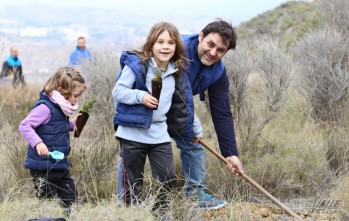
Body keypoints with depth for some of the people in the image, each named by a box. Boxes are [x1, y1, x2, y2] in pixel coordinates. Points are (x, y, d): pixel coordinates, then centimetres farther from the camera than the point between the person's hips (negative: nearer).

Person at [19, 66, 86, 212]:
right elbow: (24, 126, -24)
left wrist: (72, 124, 12)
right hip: (43, 166, -9)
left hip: (59, 165, 9)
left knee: (70, 199, 13)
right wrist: (37, 143, -36)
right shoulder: (45, 107, -19)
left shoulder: (60, 107, 10)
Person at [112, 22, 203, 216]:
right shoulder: (136, 64, -10)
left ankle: (160, 214, 18)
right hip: (133, 133, -4)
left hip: (159, 134, 5)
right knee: (133, 183, 4)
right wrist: (140, 96, -24)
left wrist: (196, 129, 24)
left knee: (168, 178, 2)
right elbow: (118, 91, -10)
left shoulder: (177, 73, 8)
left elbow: (184, 105, 19)